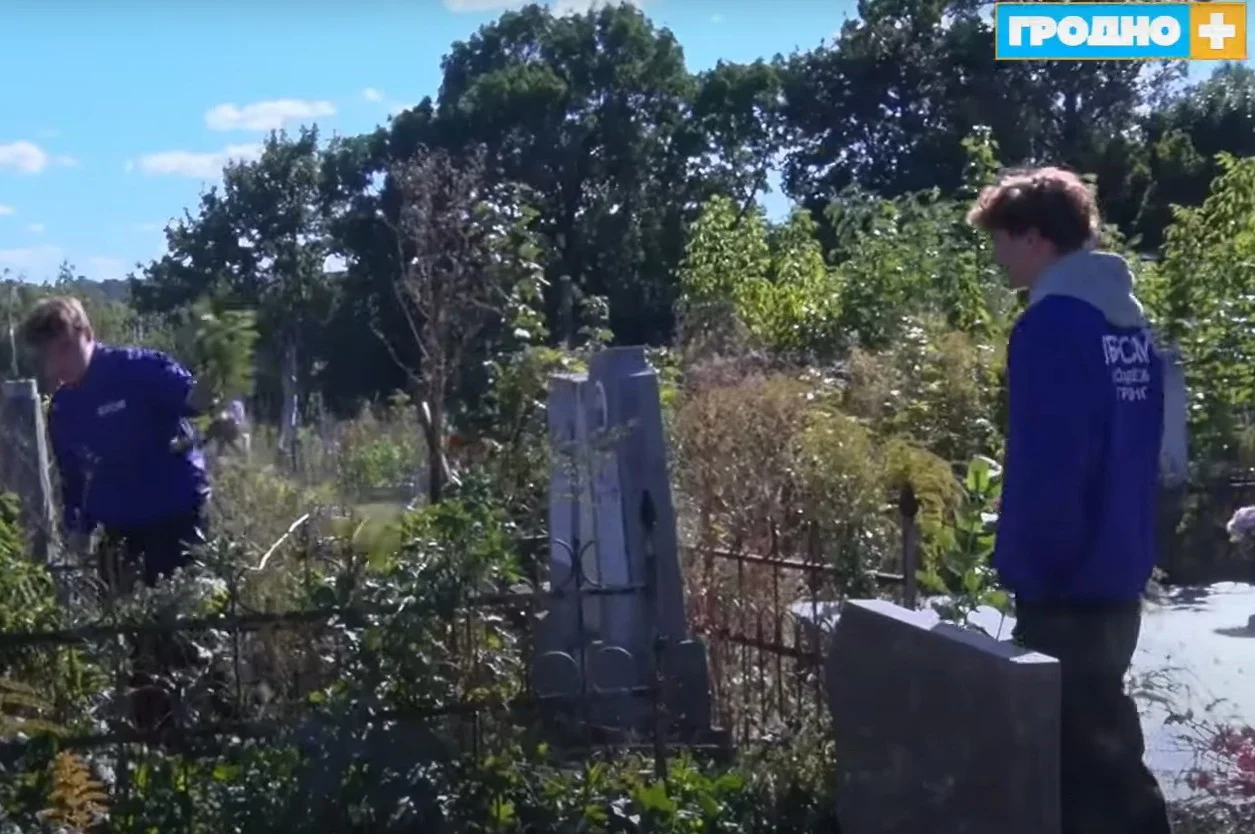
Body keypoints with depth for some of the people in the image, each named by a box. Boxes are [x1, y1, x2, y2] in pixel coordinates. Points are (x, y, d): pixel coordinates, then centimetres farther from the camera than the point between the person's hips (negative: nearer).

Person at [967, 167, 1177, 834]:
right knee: (1106, 741, 19)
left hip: (1067, 585, -9)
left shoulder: (1052, 322, -17)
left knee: (1084, 756, 1)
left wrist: (1029, 568, -13)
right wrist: (1124, 543, 19)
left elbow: (1047, 468, -22)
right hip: (1116, 574, 9)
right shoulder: (1130, 319, 10)